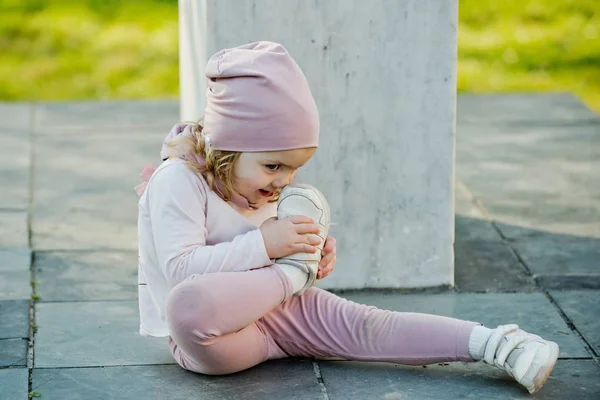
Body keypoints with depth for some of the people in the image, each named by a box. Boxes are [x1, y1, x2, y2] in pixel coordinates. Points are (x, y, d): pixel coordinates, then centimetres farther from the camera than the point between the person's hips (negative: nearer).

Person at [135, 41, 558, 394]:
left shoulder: (266, 187, 10)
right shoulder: (177, 181, -18)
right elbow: (181, 269, -28)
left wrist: (316, 254, 1)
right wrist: (262, 244, -28)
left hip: (272, 312, 7)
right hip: (204, 342, -7)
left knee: (363, 324, -12)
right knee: (188, 304, -43)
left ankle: (494, 344, -16)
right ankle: (291, 275, -21)